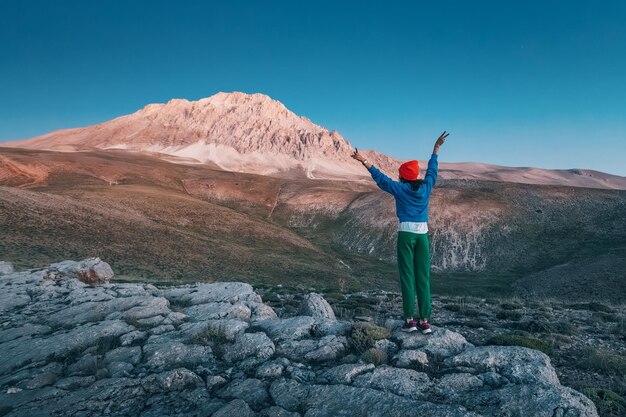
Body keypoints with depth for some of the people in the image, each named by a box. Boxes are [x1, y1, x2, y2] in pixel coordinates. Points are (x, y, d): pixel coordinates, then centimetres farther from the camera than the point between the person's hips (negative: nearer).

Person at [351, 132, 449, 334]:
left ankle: (409, 319, 1)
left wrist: (364, 161, 8)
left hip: (406, 233, -3)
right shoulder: (426, 188, 8)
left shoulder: (400, 189, -2)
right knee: (423, 277, 4)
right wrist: (436, 147, 36)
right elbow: (432, 169, 23)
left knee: (407, 276, 0)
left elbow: (379, 177, 2)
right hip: (423, 234, 4)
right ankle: (425, 321, 6)